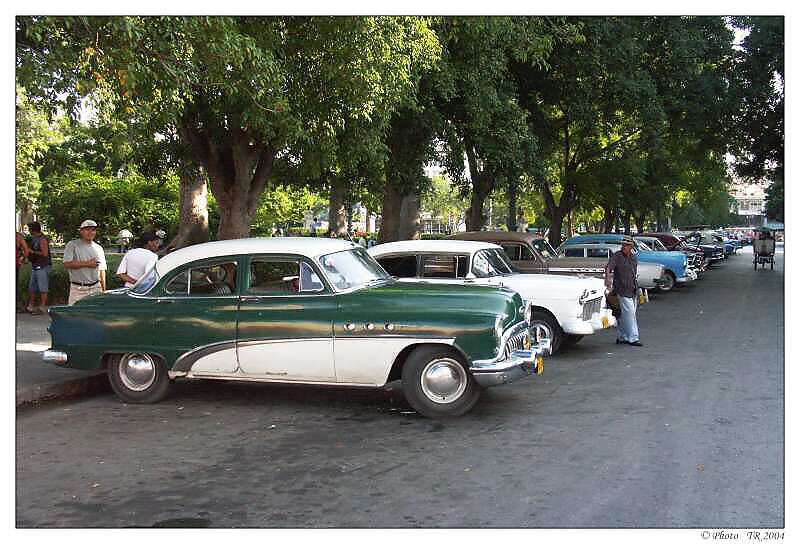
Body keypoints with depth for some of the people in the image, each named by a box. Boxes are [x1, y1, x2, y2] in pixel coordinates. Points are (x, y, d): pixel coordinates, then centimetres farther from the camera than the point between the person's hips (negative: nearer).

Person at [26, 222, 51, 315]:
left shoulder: (42, 239, -14)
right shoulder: (34, 239, 14)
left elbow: (44, 253, -21)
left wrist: (32, 252, -13)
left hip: (42, 266, -10)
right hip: (35, 266, 10)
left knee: (42, 288, -3)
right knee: (31, 287, 13)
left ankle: (42, 307, 1)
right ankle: (30, 306, 22)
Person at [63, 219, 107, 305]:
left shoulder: (98, 248, 15)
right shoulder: (72, 245, 0)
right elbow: (67, 264, -12)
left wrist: (104, 290, 10)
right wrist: (87, 263, -13)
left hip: (96, 288, 4)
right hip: (77, 289, -4)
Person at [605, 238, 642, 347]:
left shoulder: (633, 257, 12)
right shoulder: (616, 256, -10)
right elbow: (608, 268, -25)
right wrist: (608, 279, -42)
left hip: (632, 290, 7)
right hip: (622, 290, -7)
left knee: (624, 315, 12)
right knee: (629, 313, -9)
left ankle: (621, 337, 19)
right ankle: (632, 338, -5)